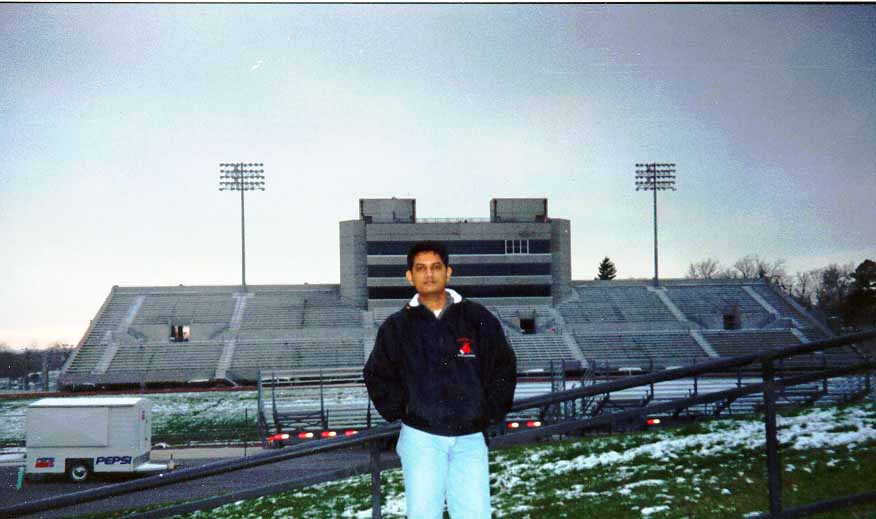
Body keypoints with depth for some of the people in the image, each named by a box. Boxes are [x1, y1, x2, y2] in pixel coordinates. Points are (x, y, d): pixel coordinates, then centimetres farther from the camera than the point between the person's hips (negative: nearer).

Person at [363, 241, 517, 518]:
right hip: (421, 438, 0)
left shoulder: (478, 318, 5)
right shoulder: (397, 327, 6)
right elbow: (377, 376, 14)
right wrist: (399, 412, 3)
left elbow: (504, 368, 10)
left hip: (470, 438, 0)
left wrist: (491, 413, 3)